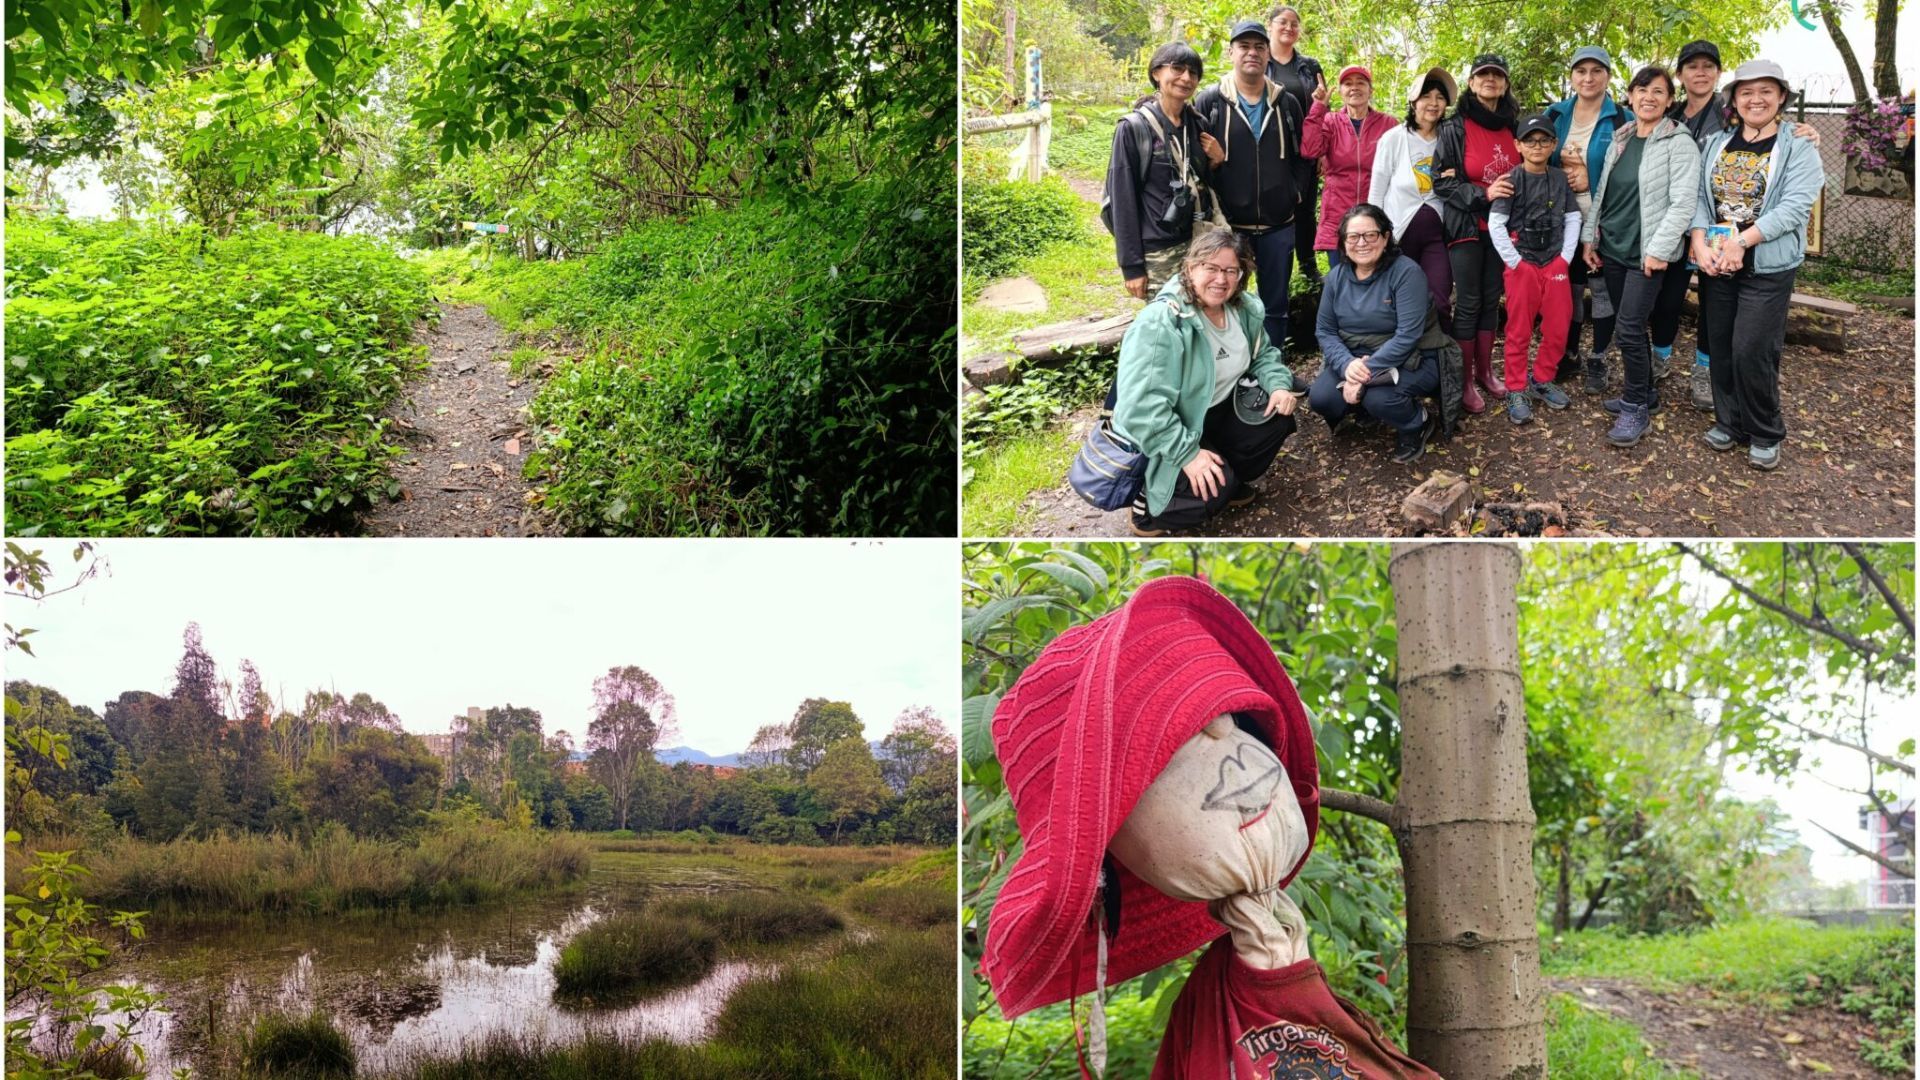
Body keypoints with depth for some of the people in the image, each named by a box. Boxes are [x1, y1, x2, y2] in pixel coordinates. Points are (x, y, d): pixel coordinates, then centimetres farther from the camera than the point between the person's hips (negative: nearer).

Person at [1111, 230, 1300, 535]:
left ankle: (1230, 482, 15)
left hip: (1220, 412, 8)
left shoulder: (1245, 309, -4)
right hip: (1161, 439, -8)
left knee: (1278, 415, -6)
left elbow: (1263, 354, 13)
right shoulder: (1159, 324, -29)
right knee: (1213, 487, -27)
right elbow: (1142, 406, -34)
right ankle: (1148, 509, 1)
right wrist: (1187, 453, -35)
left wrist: (1278, 385, -10)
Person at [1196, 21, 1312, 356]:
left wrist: (1292, 193, 1)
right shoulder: (1209, 102, -2)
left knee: (1275, 305, 11)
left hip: (1278, 225, 3)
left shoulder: (1286, 103, 7)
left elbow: (1303, 156, 12)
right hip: (1228, 224, -3)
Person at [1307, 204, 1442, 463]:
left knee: (1379, 398, -34)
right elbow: (1324, 330, -1)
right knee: (1320, 398, -19)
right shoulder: (1336, 277, 0)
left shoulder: (1406, 272, -18)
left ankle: (1416, 426, 1)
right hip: (1353, 358, 5)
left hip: (1410, 360, -5)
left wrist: (1367, 372, -29)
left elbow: (1407, 335, -24)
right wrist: (1347, 364, -23)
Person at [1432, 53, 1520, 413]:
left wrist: (1512, 189, -4)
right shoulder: (1454, 128, -7)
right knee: (1468, 303, -2)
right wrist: (1483, 194, -22)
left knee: (1491, 300, 10)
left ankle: (1484, 371, 22)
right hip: (1466, 225, -5)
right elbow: (1442, 182, -11)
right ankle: (1464, 381, 6)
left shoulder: (1512, 127, 7)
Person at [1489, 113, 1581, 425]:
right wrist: (1515, 262, -12)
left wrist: (1566, 256, 0)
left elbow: (1573, 218, 9)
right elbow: (1495, 224, -11)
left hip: (1555, 263, 4)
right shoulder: (1513, 180, -6)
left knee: (1558, 329, 4)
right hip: (1522, 265, -4)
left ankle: (1542, 380, 22)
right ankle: (1517, 391, 10)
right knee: (1519, 332, 2)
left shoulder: (1560, 179, 6)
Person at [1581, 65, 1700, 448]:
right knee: (1630, 326, 12)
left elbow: (1683, 202, -13)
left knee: (1629, 328, -11)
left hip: (1646, 253, -6)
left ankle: (1636, 407, 0)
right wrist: (1590, 237, 12)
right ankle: (1644, 393, 26)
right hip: (1612, 248, 6)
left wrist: (1659, 250, -19)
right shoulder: (1620, 140, 12)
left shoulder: (1679, 143, -7)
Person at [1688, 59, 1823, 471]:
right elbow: (1700, 196, 3)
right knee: (1720, 348, 8)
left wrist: (1741, 241, -22)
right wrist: (1699, 242, -15)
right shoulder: (1717, 143, 10)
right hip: (1715, 264, 4)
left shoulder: (1799, 146, -3)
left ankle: (1765, 434, 9)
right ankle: (1728, 421, 25)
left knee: (1751, 352, -8)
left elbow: (1795, 205, -14)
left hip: (1768, 266, -4)